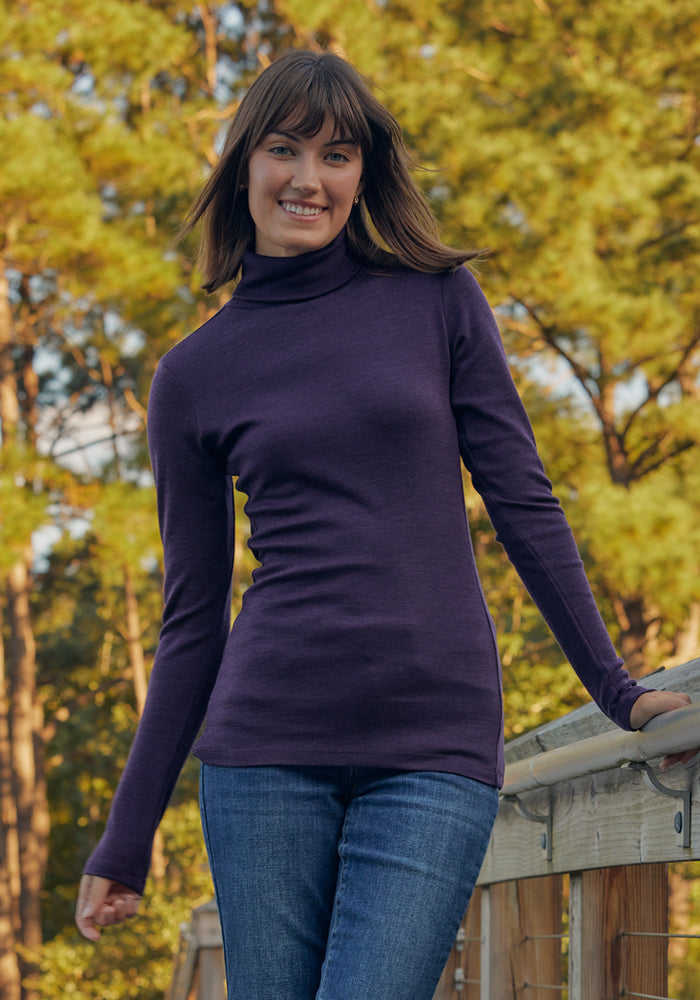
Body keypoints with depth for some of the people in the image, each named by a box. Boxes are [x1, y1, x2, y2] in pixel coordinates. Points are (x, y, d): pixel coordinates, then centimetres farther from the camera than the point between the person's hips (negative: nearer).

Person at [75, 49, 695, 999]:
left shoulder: (439, 299, 6)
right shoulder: (195, 374, 8)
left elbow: (523, 504, 8)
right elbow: (194, 617, 11)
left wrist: (618, 689, 6)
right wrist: (126, 840, 10)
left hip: (437, 743, -1)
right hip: (265, 746, 1)